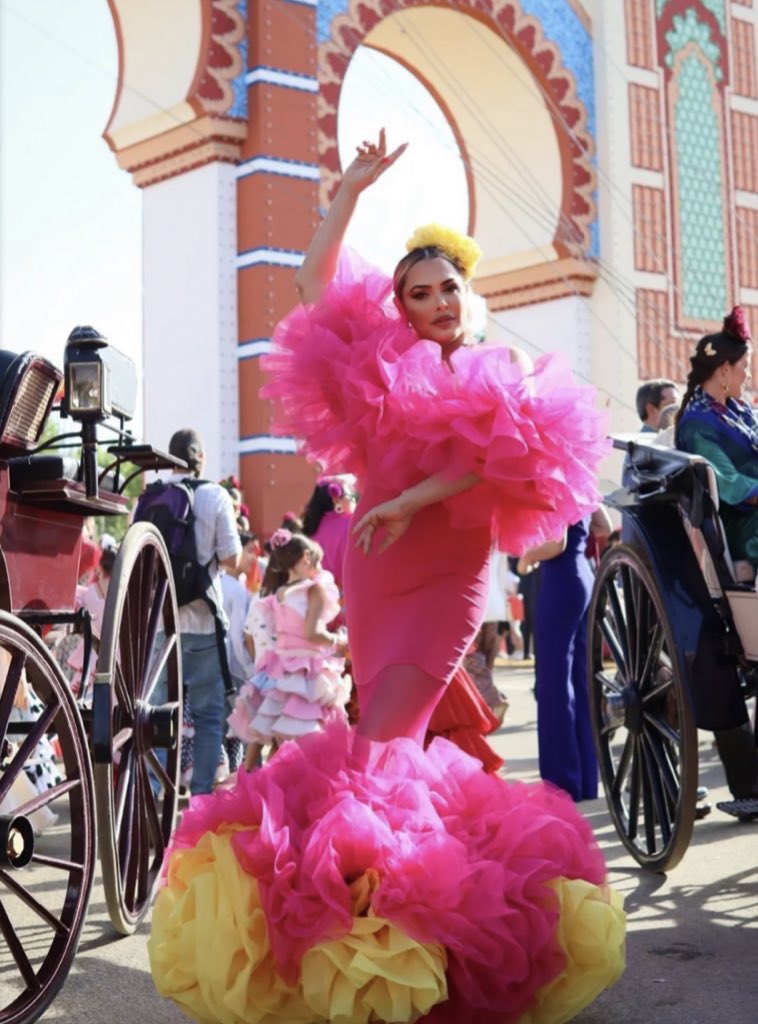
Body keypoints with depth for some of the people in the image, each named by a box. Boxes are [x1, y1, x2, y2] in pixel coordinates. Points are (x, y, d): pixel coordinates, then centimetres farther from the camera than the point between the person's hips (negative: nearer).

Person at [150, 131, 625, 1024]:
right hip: (372, 571, 4)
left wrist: (414, 498, -26)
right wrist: (351, 189, 3)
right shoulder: (379, 364, 8)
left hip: (448, 573, -4)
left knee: (380, 740, -11)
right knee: (394, 735, 10)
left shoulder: (499, 380, 1)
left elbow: (497, 454, -17)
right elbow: (316, 282, 5)